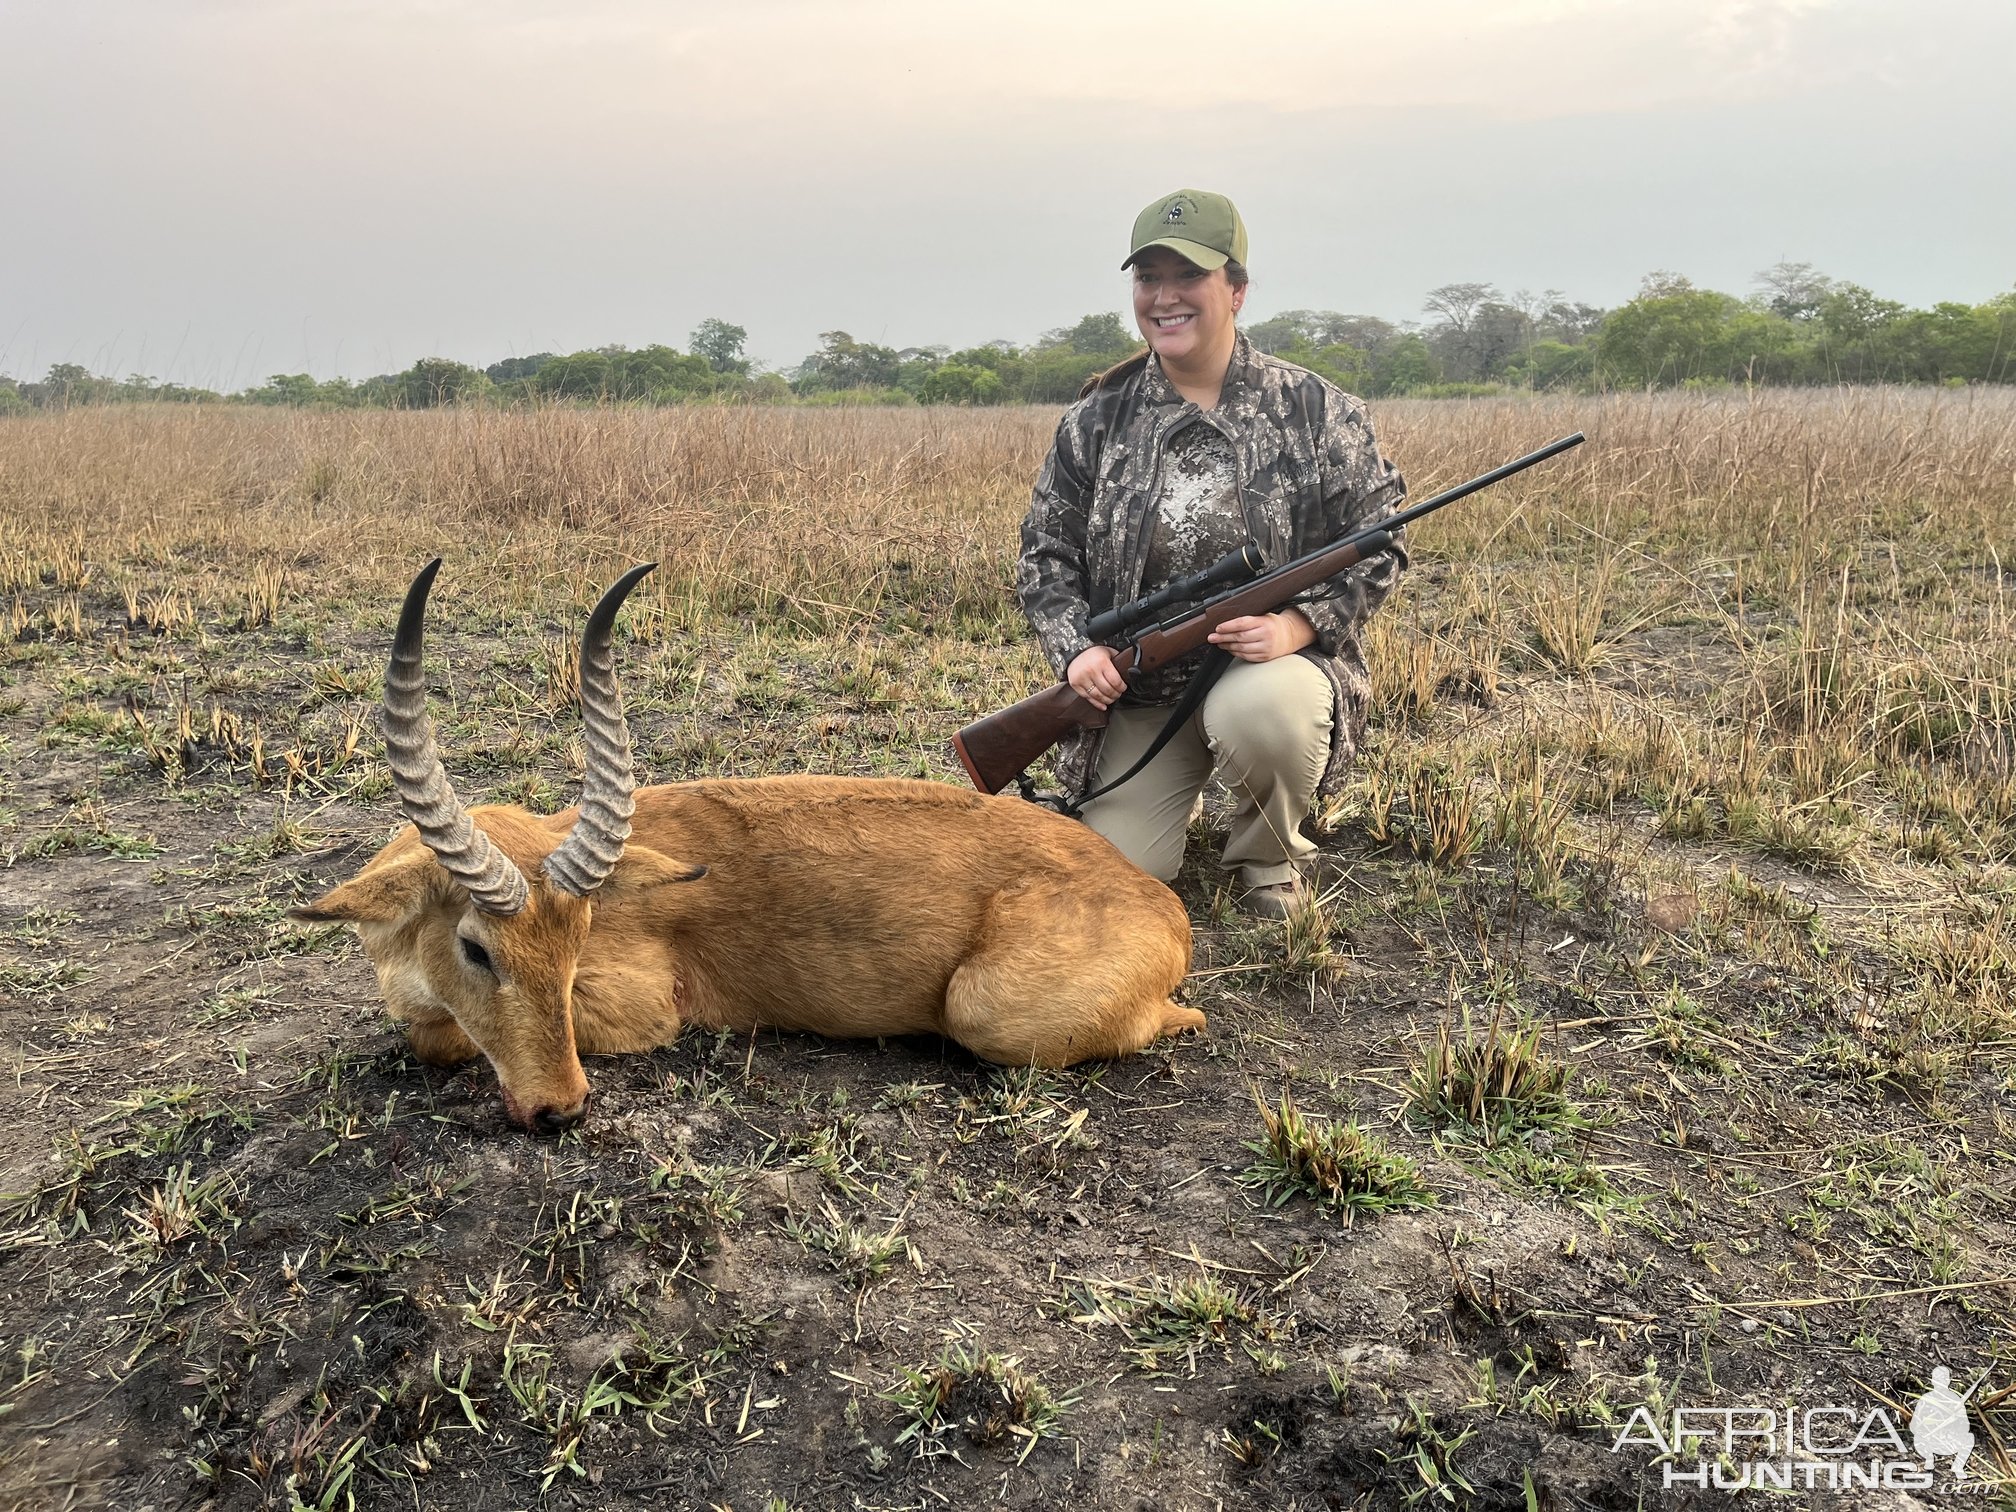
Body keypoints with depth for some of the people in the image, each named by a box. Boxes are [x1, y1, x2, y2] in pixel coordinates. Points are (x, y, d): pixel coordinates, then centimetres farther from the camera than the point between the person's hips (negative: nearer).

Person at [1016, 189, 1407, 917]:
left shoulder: (1314, 409, -2)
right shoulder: (1095, 421, 3)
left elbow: (1378, 543, -2)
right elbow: (1045, 553, 7)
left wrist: (1297, 624, -19)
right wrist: (1076, 647, -12)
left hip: (1267, 663, -2)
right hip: (1138, 691, 2)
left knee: (1258, 713, -39)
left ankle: (1268, 857, -4)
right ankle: (1176, 790, 28)